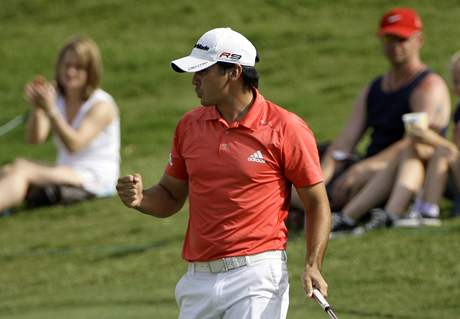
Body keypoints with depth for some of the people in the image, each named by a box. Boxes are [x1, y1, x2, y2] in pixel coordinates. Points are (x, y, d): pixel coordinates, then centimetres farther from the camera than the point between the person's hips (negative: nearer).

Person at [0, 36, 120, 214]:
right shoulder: (57, 99, 12)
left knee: (21, 168, -29)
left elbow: (74, 145, -22)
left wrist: (51, 111, -32)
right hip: (65, 175, 7)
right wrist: (36, 108, -20)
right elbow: (34, 139, -2)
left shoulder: (101, 106, -7)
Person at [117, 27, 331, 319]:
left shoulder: (286, 129, -5)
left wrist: (312, 267, -15)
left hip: (256, 277, -6)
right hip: (198, 279, 6)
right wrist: (140, 199, -5)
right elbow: (171, 197, 18)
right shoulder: (190, 125, 10)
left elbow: (318, 204, -2)